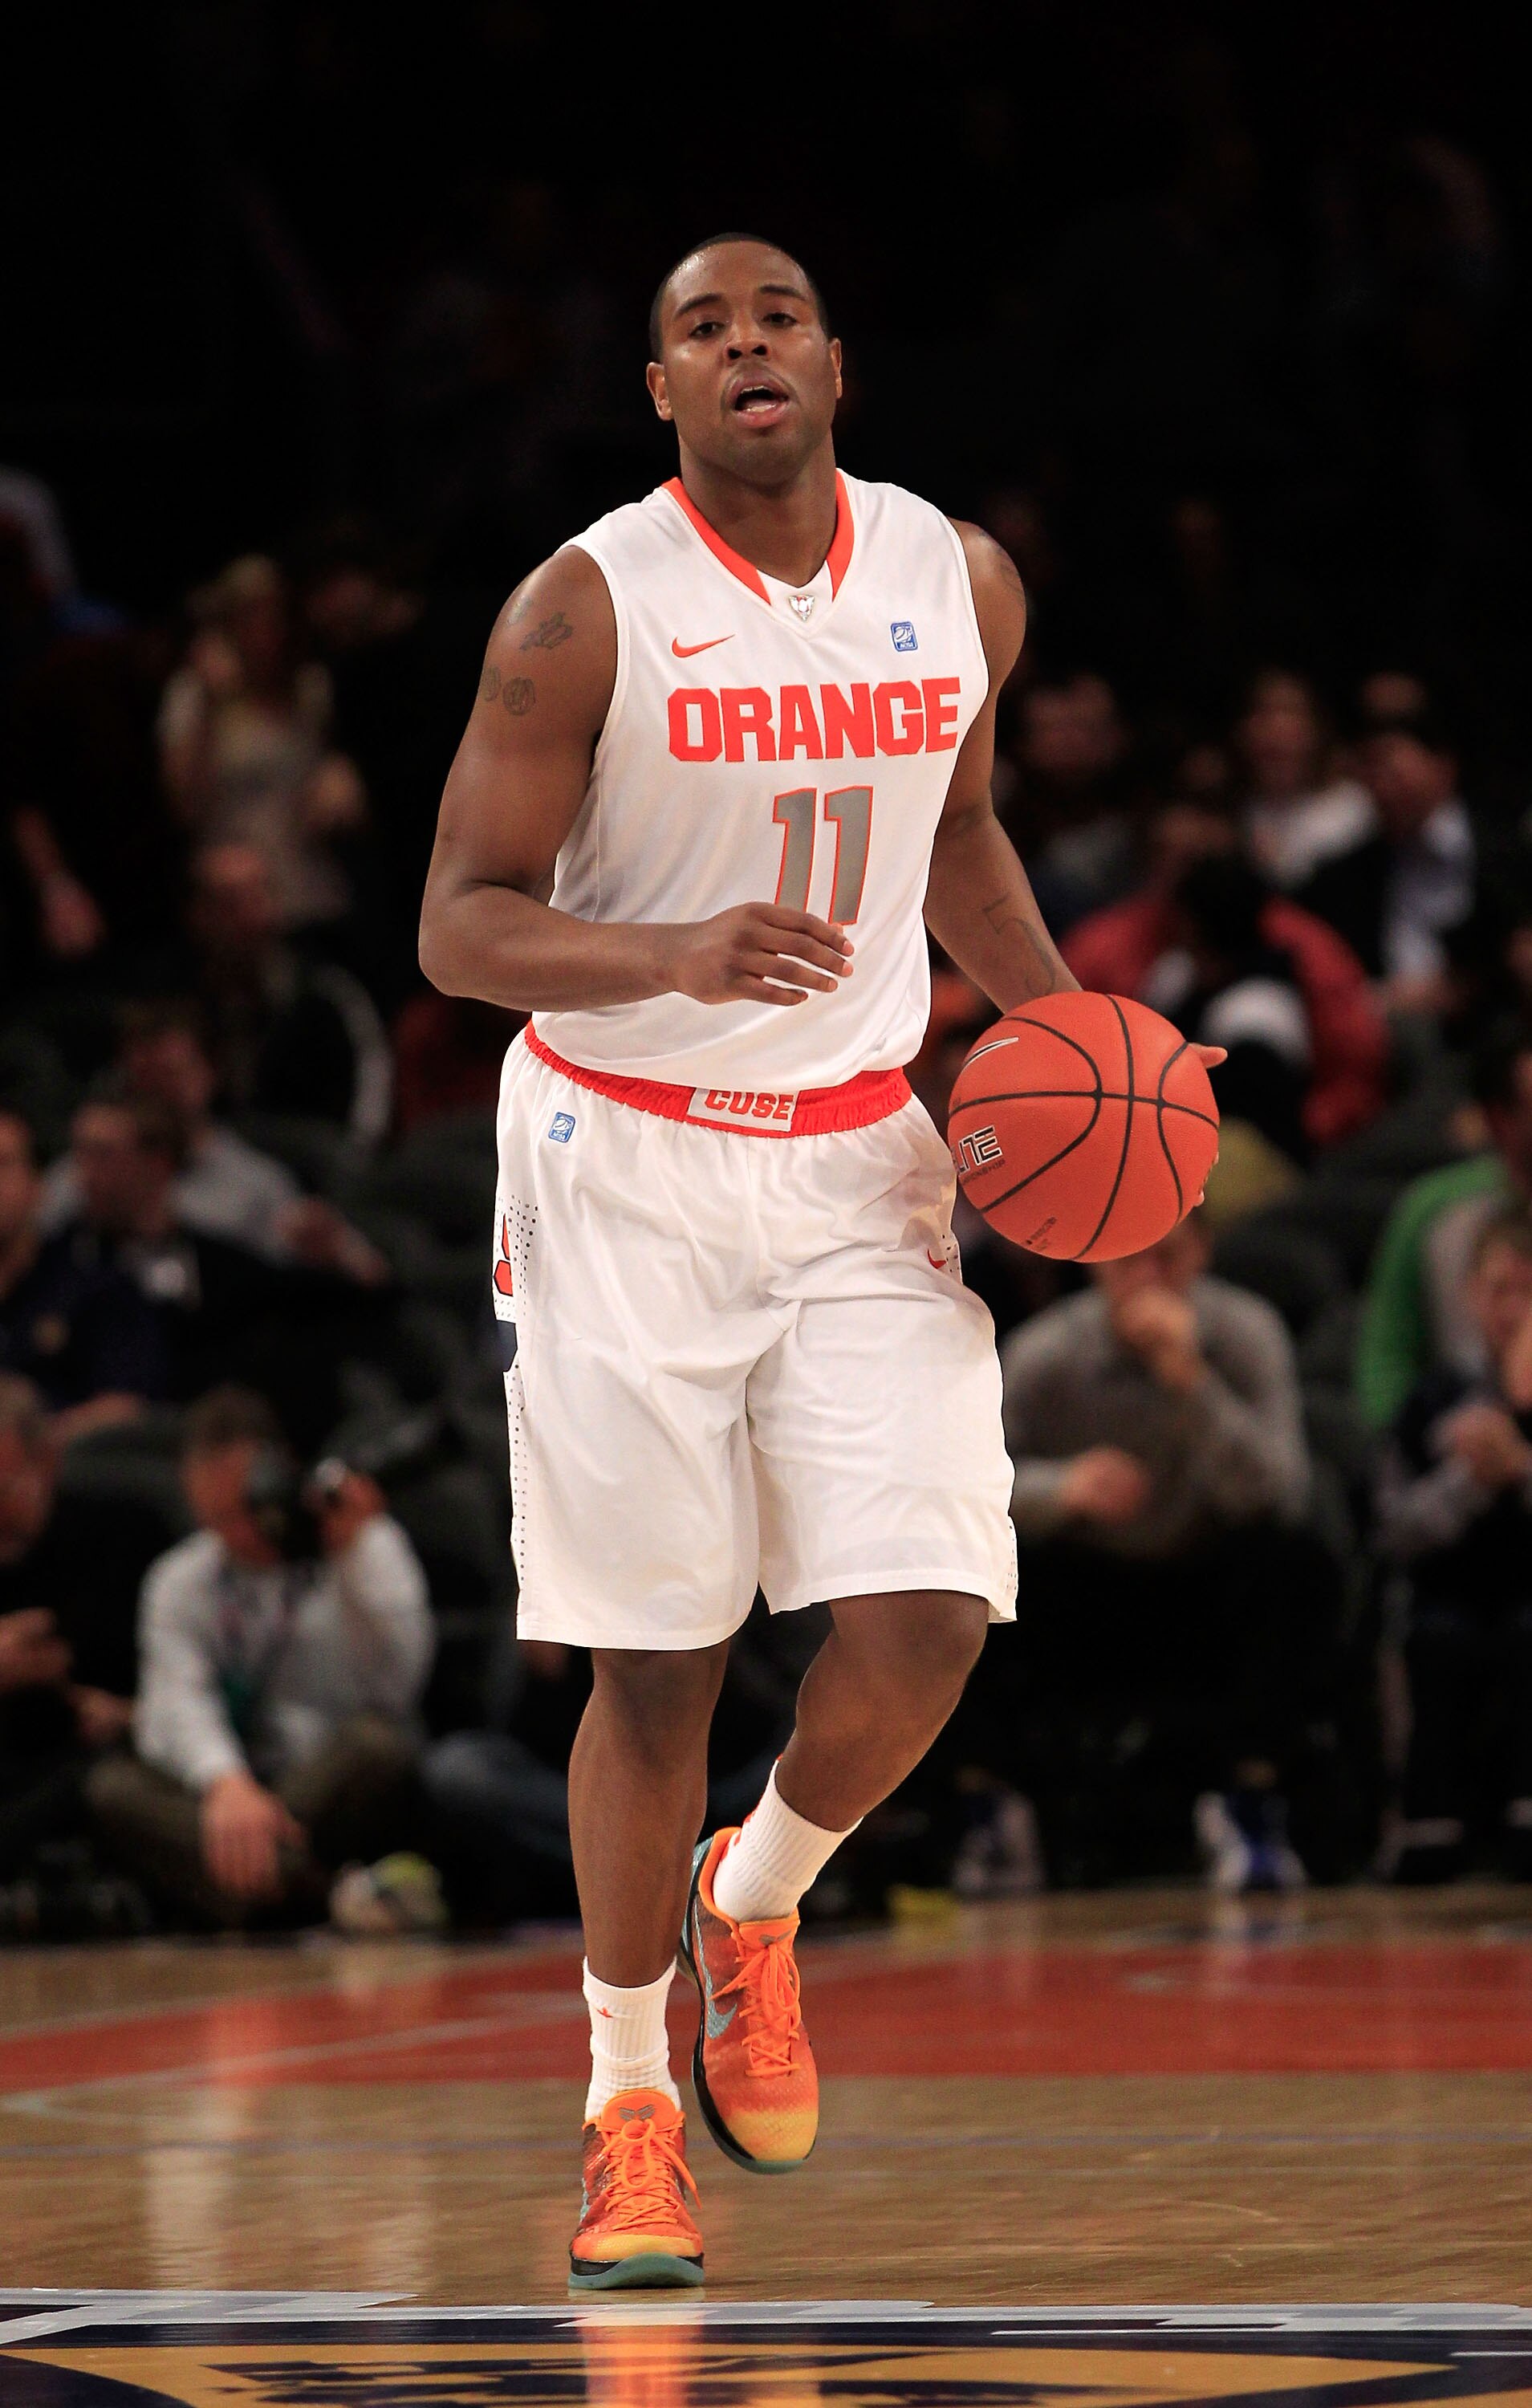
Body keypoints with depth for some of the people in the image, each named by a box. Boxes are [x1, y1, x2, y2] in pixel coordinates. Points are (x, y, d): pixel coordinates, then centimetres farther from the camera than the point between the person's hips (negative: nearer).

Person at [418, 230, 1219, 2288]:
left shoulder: (962, 584, 2)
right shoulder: (585, 609, -12)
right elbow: (459, 926, -13)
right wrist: (676, 956, -31)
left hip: (862, 1157, 3)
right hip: (627, 1165, -3)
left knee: (923, 1621, -10)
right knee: (655, 1663, -1)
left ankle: (754, 1900, 22)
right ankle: (631, 2101, 17)